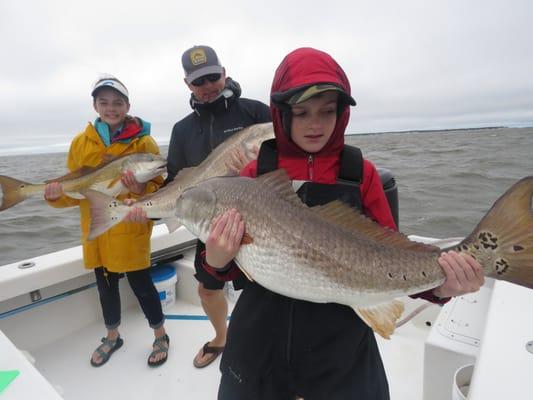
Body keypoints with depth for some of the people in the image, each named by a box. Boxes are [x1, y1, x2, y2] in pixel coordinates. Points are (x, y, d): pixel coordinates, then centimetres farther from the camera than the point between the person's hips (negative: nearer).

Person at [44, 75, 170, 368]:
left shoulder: (143, 142, -7)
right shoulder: (81, 142, 4)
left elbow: (158, 188, -8)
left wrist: (140, 190, -29)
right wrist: (58, 195, -12)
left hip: (131, 231, -4)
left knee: (140, 284, 4)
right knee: (105, 284, 19)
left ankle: (161, 337, 29)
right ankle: (112, 337, 43)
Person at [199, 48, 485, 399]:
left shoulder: (361, 173, -7)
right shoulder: (257, 172, -6)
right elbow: (234, 265, -2)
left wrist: (436, 286, -20)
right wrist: (217, 260, -23)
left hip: (342, 347, 0)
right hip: (261, 340, 1)